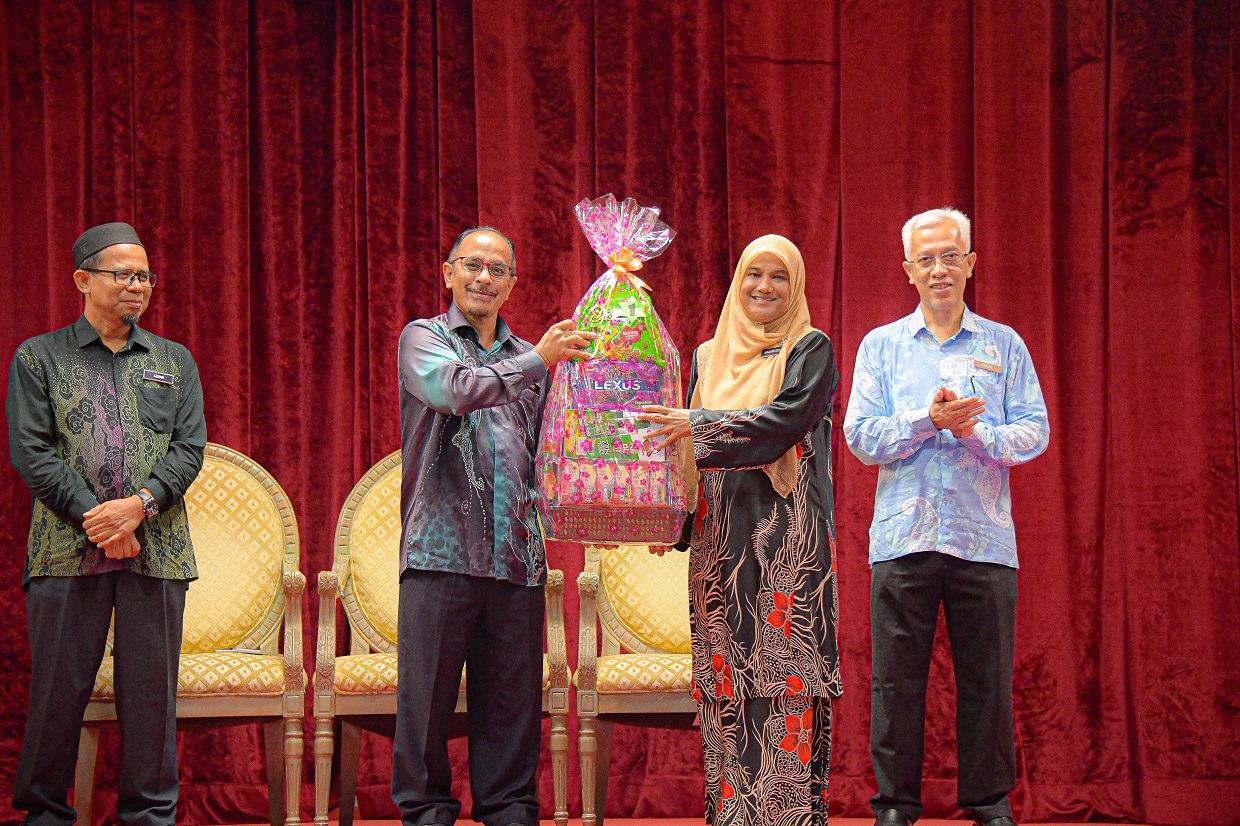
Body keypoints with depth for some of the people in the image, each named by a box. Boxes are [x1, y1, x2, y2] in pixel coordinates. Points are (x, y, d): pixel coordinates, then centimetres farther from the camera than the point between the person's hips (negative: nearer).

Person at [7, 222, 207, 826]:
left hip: (155, 549, 2)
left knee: (151, 689, 3)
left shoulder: (174, 361, 17)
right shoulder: (38, 357, 9)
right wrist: (93, 516, -10)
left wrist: (139, 504, -10)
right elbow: (30, 452, -1)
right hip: (68, 549, -2)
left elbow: (189, 447, 7)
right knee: (57, 690, 0)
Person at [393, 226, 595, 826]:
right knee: (428, 693, -1)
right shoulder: (423, 338, 7)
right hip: (442, 547, -4)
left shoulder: (530, 359, 20)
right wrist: (537, 361, -16)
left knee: (512, 697, 5)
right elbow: (450, 389, -15)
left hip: (518, 554, 4)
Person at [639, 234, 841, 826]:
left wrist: (701, 424, -20)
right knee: (726, 685, 1)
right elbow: (682, 443, 19)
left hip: (789, 540, -4)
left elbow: (788, 418, -13)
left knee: (786, 673, -9)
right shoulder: (708, 358, 17)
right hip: (721, 539, 4)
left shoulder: (810, 350, 3)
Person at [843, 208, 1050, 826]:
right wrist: (928, 420, -13)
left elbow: (1034, 432, 3)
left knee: (987, 678, 3)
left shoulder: (1005, 346, 11)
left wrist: (975, 431, -15)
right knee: (897, 678, 2)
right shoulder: (880, 346, 11)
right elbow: (862, 438, 1)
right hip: (903, 537, 0)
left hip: (984, 539, 0)